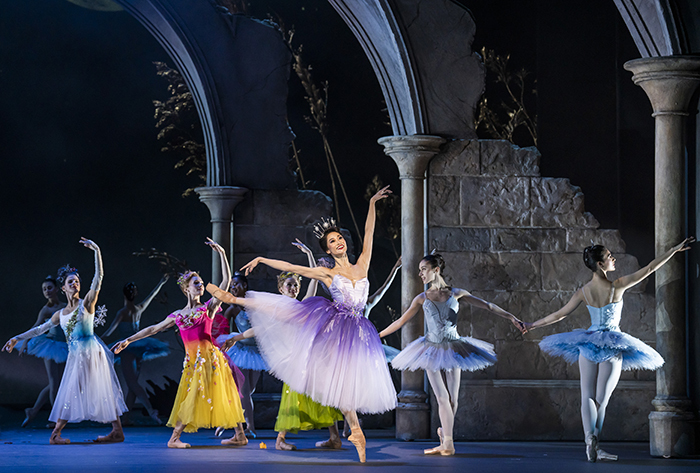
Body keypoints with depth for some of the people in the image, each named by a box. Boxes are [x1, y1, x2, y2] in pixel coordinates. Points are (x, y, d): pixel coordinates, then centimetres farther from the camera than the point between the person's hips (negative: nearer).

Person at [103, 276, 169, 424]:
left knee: (133, 383, -13)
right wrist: (161, 283, 36)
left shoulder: (123, 312, -9)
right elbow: (152, 296, 23)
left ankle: (151, 410, -29)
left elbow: (110, 330, -14)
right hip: (137, 348, 7)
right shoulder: (139, 309, 8)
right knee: (132, 385, 10)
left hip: (127, 349, -7)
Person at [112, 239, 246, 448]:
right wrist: (128, 340, 13)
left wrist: (222, 254, -6)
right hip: (192, 360, 3)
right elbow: (153, 329, 16)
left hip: (209, 356, -3)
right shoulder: (177, 316, 12)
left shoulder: (209, 307, 4)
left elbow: (227, 280, -2)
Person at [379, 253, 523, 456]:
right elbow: (401, 320, 14)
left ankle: (445, 433, 20)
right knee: (442, 397, -9)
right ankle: (448, 444, -7)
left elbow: (487, 306, 4)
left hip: (452, 349, 0)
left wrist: (511, 317, -2)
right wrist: (378, 335, 15)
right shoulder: (422, 298, 7)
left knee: (452, 399, -2)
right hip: (432, 351, 0)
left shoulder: (456, 294, 4)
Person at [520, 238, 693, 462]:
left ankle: (590, 438, -21)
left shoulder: (583, 292, -2)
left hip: (589, 344, 3)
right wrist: (675, 250, -1)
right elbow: (649, 269, -8)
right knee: (601, 399, 3)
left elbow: (559, 314, 3)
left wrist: (532, 325, 17)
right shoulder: (617, 286, -12)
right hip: (613, 348, -3)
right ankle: (594, 446, 1)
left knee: (588, 396, 0)